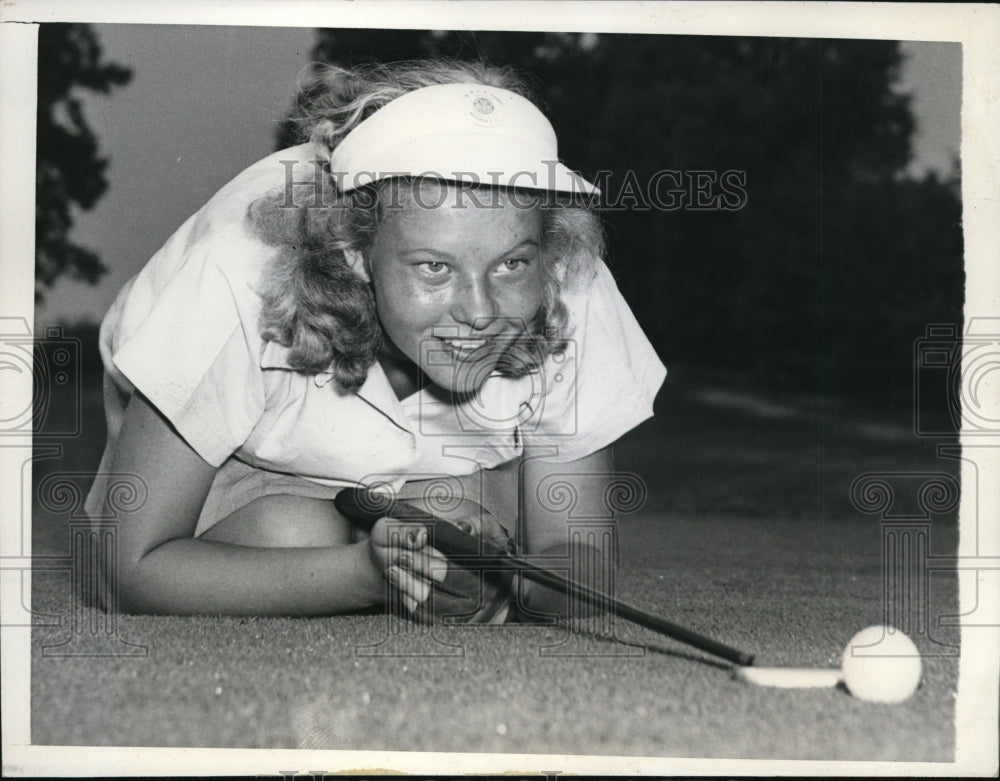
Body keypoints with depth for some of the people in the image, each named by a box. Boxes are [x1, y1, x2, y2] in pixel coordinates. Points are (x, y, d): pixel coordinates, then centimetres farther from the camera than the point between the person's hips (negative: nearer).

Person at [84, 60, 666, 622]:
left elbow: (579, 558, -20)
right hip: (243, 468, -3)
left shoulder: (572, 293, -30)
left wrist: (506, 578, -46)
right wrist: (372, 571, -49)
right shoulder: (241, 279, -38)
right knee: (293, 537, -33)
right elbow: (134, 568, -35)